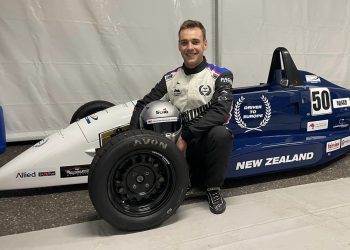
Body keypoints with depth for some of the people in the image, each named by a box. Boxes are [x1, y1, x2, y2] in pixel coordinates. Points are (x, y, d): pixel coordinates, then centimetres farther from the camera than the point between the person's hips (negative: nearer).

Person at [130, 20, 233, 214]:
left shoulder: (220, 76, -6)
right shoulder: (170, 79, 5)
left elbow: (221, 111, -21)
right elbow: (144, 104, 5)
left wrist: (186, 135, -26)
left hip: (210, 144, -2)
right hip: (184, 147, 2)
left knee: (221, 133, -36)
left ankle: (213, 188, -8)